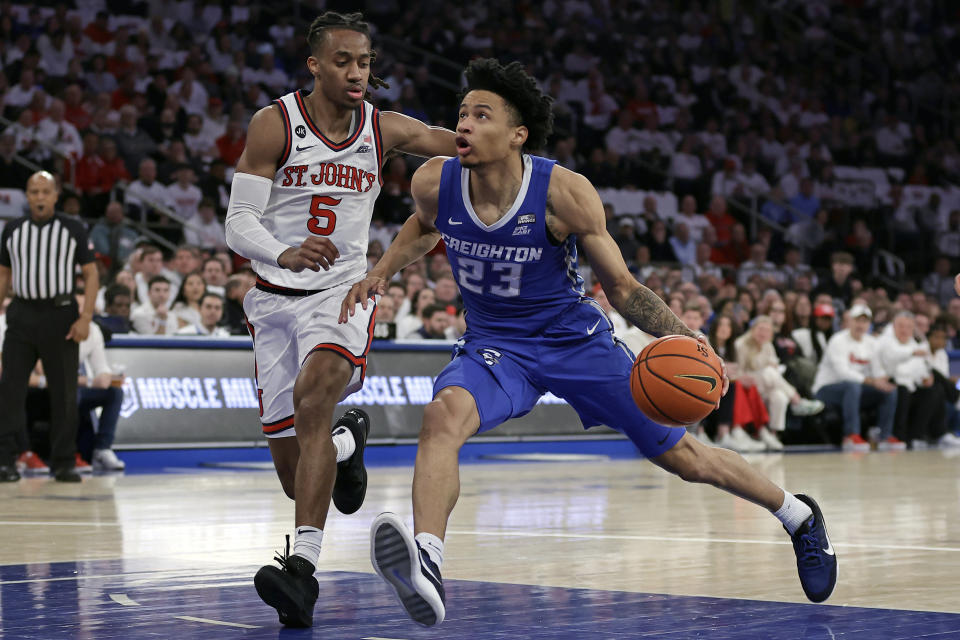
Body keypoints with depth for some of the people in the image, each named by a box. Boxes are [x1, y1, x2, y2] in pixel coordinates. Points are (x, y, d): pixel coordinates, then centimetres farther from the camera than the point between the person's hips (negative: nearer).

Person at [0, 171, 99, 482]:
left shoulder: (73, 230, 2)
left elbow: (91, 274, 0)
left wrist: (85, 317, -10)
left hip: (60, 315, -2)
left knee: (64, 392, 2)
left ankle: (63, 463, 9)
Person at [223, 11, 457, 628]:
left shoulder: (383, 128, 1)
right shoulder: (274, 124, -7)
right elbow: (239, 223, -11)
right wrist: (285, 254, -33)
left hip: (343, 294, 0)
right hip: (276, 298, 0)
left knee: (313, 395, -33)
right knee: (294, 476, 4)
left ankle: (304, 565, -38)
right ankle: (348, 442, 42)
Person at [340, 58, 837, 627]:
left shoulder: (565, 194, -24)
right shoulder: (434, 183, -16)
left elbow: (622, 287, -13)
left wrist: (681, 336, -28)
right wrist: (380, 274, -3)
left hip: (576, 338, -2)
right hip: (495, 344, 2)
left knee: (684, 457, 7)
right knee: (445, 413, -33)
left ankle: (798, 515, 33)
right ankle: (426, 569, -46)